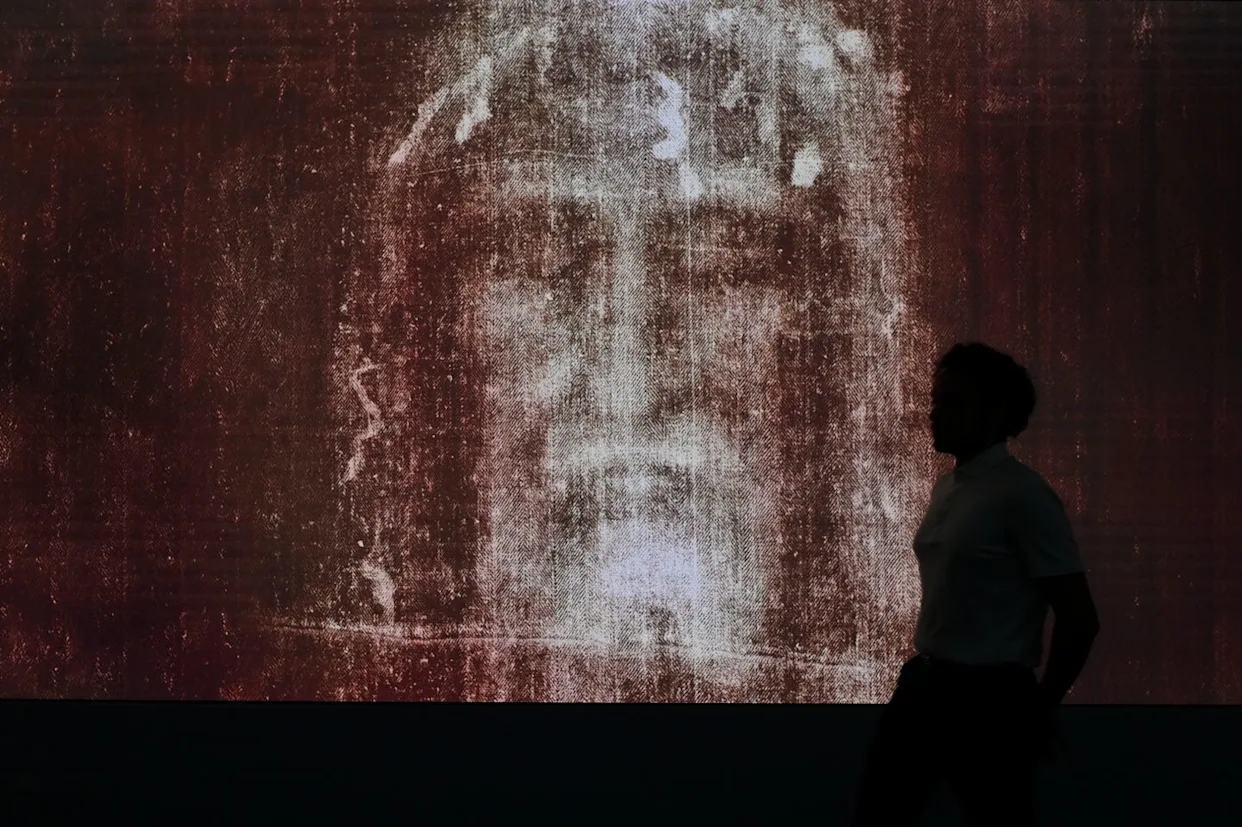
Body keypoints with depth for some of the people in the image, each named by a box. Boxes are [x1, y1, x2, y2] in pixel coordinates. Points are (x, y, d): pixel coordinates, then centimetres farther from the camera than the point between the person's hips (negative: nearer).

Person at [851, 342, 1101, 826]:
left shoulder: (1022, 495, -13)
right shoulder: (946, 489, 11)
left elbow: (1079, 617, -13)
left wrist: (1040, 708, -4)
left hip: (989, 697, -8)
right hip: (923, 684, 8)